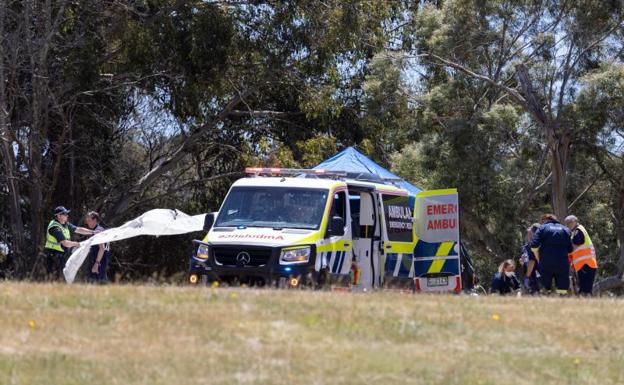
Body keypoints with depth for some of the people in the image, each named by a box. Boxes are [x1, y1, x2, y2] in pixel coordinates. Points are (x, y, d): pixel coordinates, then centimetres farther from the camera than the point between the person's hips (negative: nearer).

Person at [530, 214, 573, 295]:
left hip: (546, 263, -2)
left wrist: (538, 258, 9)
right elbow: (570, 249, 8)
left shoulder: (542, 228, 7)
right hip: (562, 263, 2)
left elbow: (534, 245, -5)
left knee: (544, 289, 1)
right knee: (562, 291, 1)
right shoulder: (565, 229, 15)